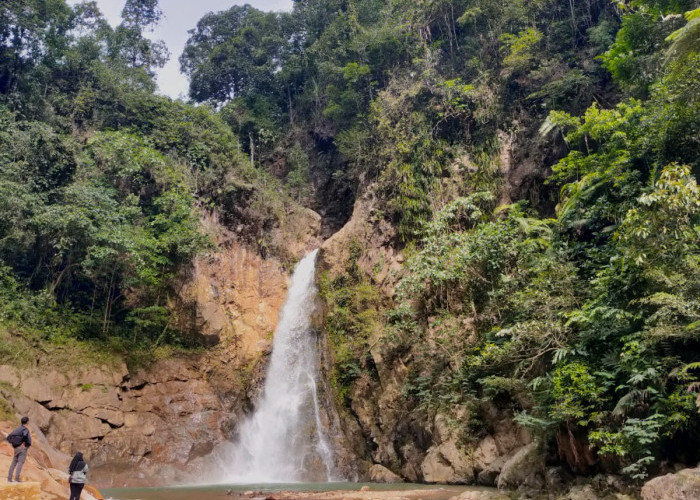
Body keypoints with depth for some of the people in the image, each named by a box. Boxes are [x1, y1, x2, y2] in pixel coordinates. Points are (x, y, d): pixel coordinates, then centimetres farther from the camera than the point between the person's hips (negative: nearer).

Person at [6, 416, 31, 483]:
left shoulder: (17, 429, 17)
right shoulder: (25, 429, -8)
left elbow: (8, 437, 18)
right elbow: (25, 435, -32)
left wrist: (12, 444, 14)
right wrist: (23, 443, -16)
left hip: (16, 448, 8)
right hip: (23, 448, -7)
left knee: (13, 463, 12)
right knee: (20, 463, -10)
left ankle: (9, 479, 11)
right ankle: (16, 479, -17)